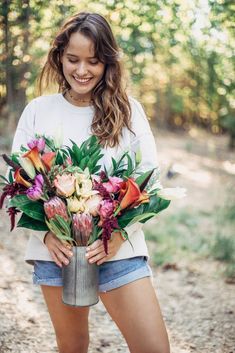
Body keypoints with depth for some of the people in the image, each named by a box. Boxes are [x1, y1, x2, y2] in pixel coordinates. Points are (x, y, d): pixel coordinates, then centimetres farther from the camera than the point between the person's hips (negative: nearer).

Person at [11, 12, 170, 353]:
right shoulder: (38, 110, 4)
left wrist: (118, 235, -15)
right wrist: (45, 234, -12)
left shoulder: (128, 110, 2)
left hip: (120, 250, -1)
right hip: (55, 251, 1)